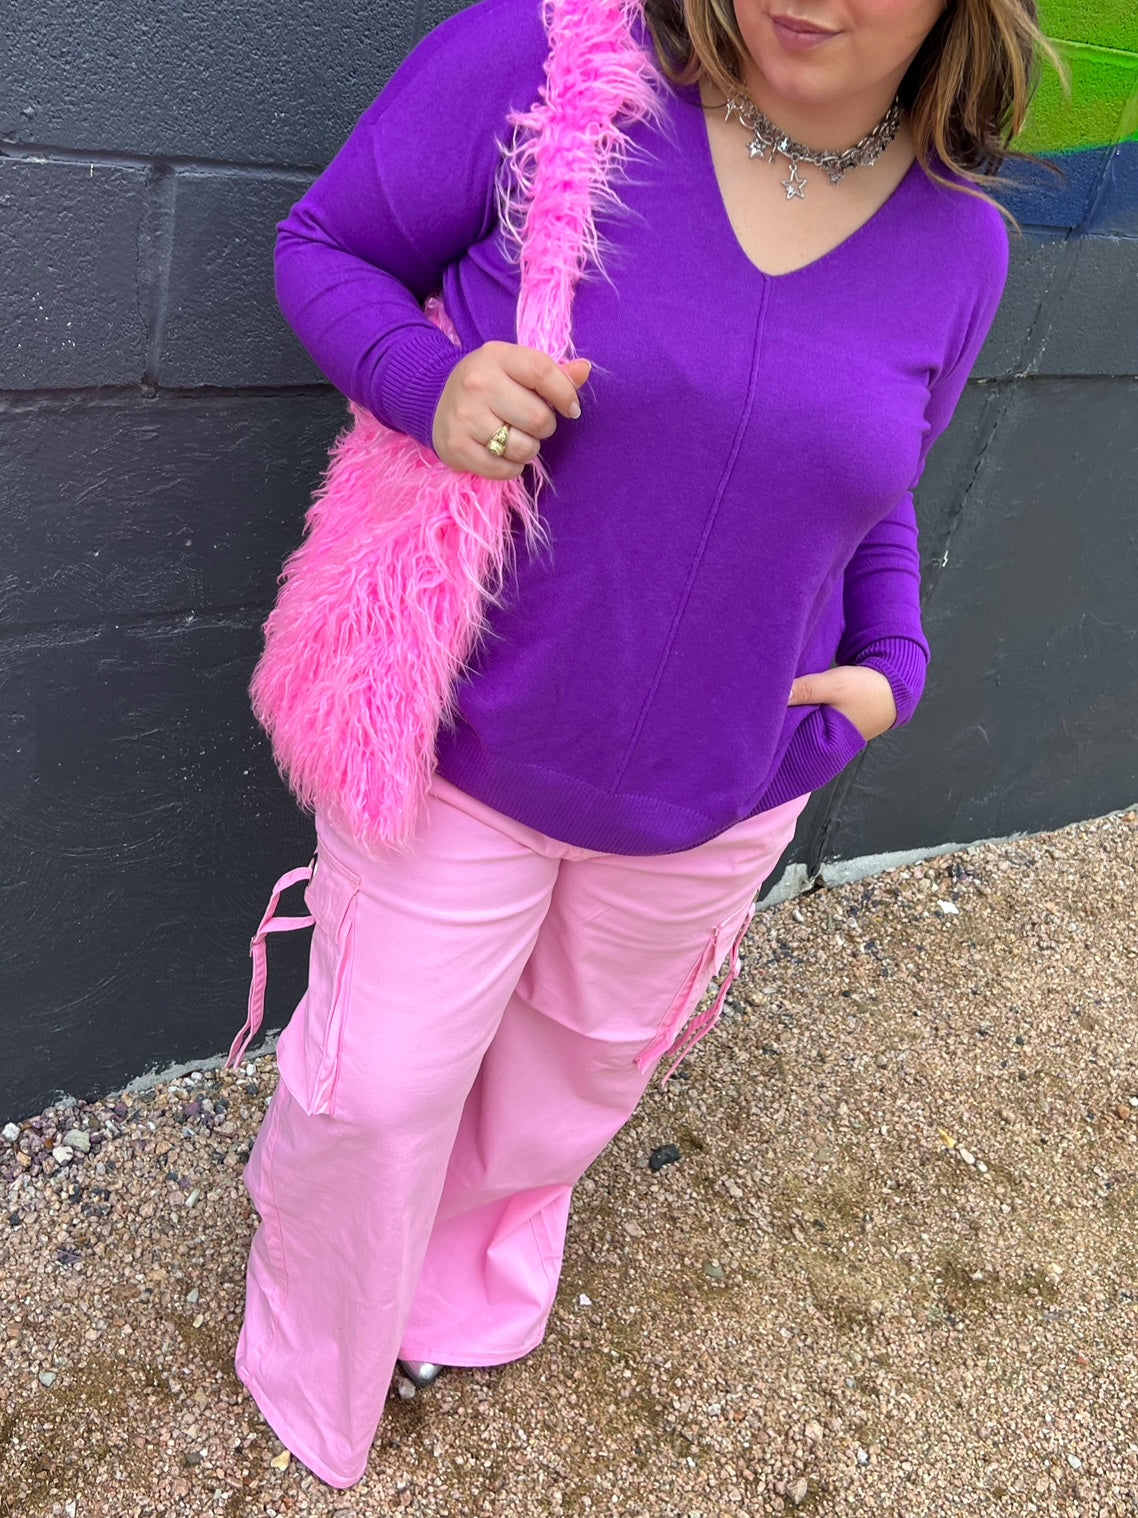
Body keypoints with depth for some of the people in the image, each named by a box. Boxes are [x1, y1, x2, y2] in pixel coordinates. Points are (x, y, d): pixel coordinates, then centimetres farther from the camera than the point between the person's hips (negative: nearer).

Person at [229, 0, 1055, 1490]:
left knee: (584, 1057, 25)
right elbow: (325, 245, -8)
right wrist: (427, 379, -29)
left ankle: (471, 1290, 59)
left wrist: (890, 664, -6)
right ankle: (313, 1377, 45)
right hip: (463, 736, -3)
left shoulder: (957, 244, -6)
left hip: (712, 782, 4)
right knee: (376, 1084, 10)